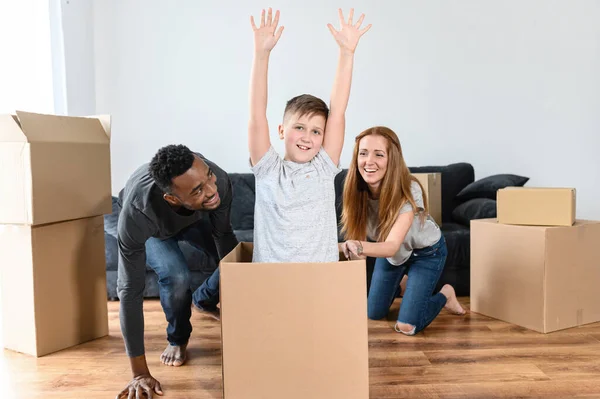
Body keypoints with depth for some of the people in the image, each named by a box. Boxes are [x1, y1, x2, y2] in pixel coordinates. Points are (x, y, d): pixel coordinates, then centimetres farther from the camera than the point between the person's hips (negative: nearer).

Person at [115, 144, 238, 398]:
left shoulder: (218, 180, -40)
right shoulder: (137, 214, -47)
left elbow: (224, 235, -20)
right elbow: (130, 290, -41)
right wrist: (140, 373, -38)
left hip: (196, 216, 3)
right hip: (151, 228, -3)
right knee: (176, 275, -29)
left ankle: (204, 300, 25)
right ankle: (177, 338, 3)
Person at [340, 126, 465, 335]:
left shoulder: (409, 190, -39)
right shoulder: (357, 190, -25)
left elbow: (392, 245, -48)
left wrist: (360, 247, -69)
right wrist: (352, 247, -48)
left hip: (426, 252, -4)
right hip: (389, 249, 4)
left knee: (406, 326, -9)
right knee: (374, 313, 13)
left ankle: (445, 294, 19)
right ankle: (399, 285, 43)